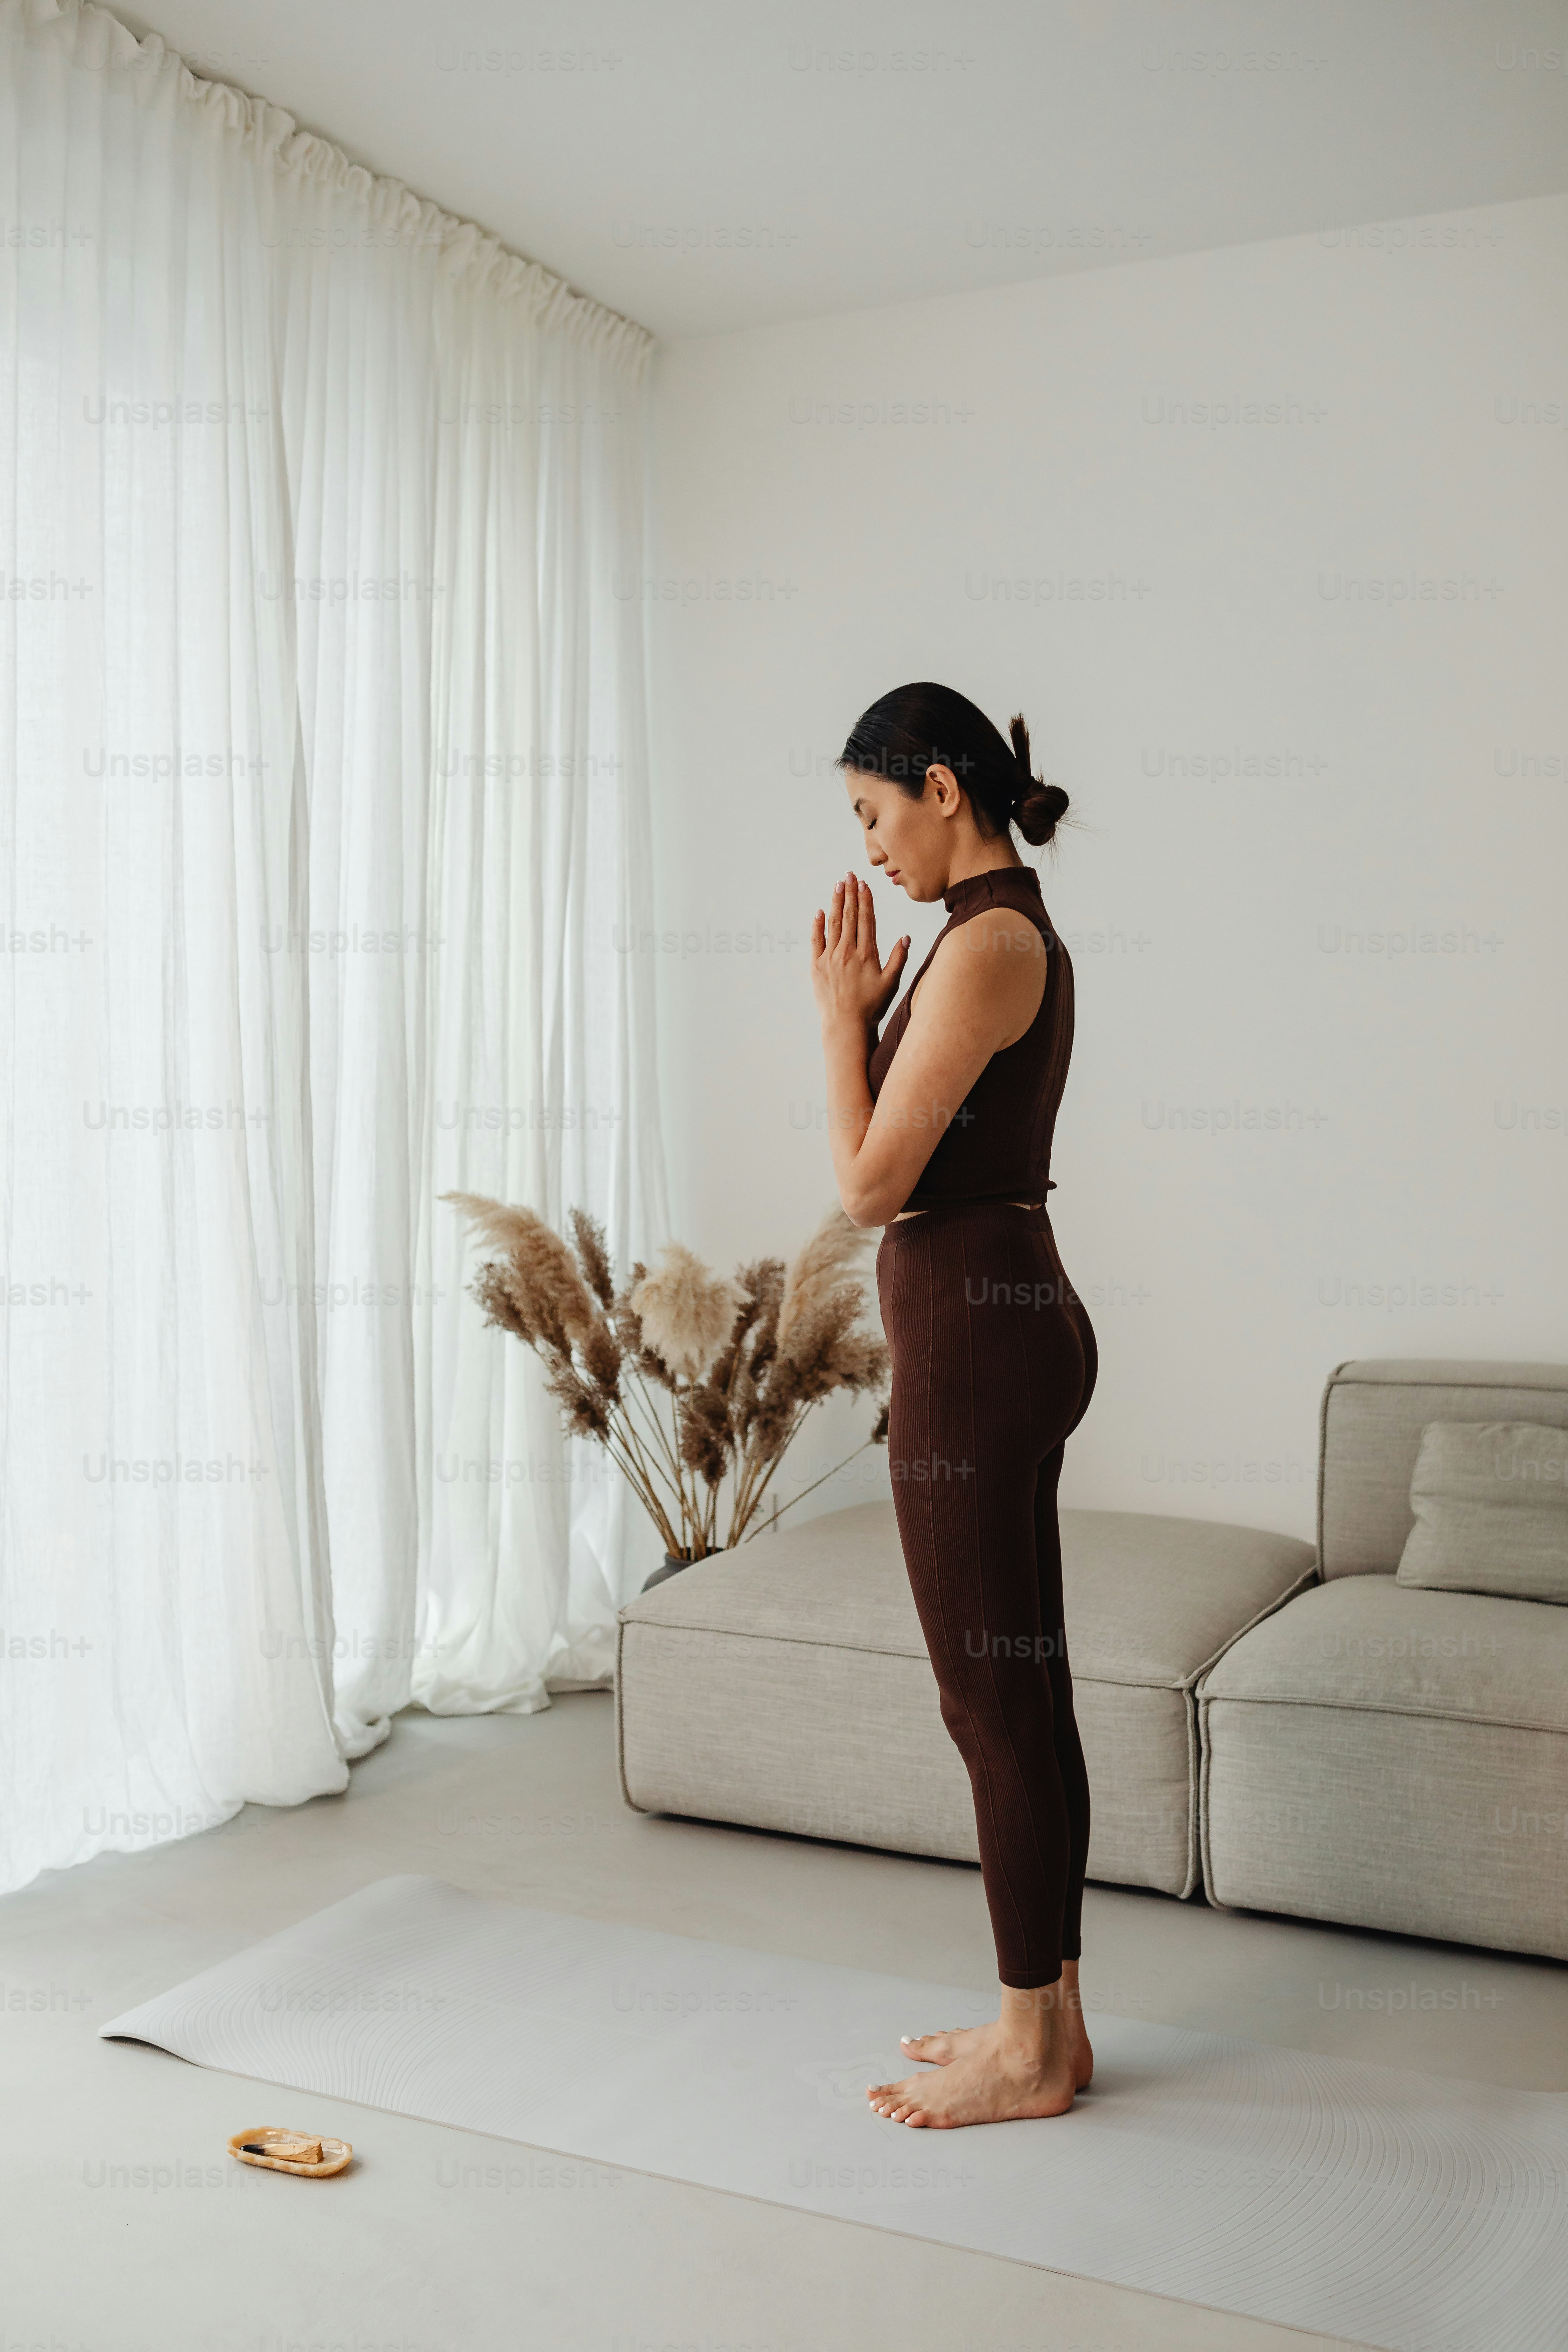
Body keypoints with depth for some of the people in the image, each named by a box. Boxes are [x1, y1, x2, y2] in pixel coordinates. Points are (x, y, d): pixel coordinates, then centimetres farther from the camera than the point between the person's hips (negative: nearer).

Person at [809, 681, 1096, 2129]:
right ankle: (1049, 2016, 29)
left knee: (991, 1703, 2)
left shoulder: (983, 945, -17)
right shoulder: (1028, 938, 14)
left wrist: (842, 1014, -6)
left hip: (973, 1335, -10)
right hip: (1020, 1315, 10)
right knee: (1028, 1695, 16)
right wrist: (869, 1014, 12)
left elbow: (872, 1184, -17)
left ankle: (1031, 2056, 17)